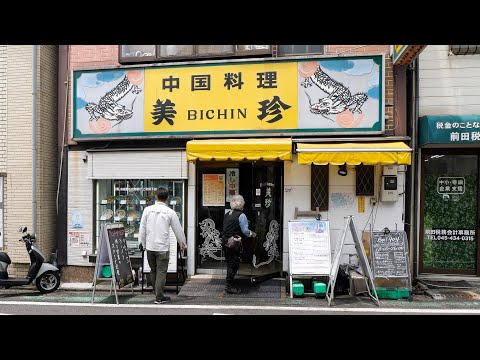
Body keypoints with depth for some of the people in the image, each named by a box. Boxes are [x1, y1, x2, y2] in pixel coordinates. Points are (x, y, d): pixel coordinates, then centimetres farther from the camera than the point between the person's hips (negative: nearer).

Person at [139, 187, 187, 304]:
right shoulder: (170, 212, -6)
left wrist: (141, 243, 16)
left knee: (153, 270, 17)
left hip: (150, 246, 3)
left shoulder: (148, 210, -1)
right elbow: (178, 230, 2)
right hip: (163, 247, -3)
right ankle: (159, 297, 7)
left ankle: (157, 292, 32)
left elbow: (142, 227, 3)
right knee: (161, 272, 3)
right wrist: (183, 244, 16)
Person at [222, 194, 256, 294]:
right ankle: (228, 286, 5)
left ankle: (228, 284, 25)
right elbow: (245, 231, -12)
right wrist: (252, 234, 8)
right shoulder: (241, 215, -11)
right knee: (234, 264, 2)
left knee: (230, 263, 17)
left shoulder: (227, 214, 11)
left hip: (225, 240, 7)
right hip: (234, 242, -7)